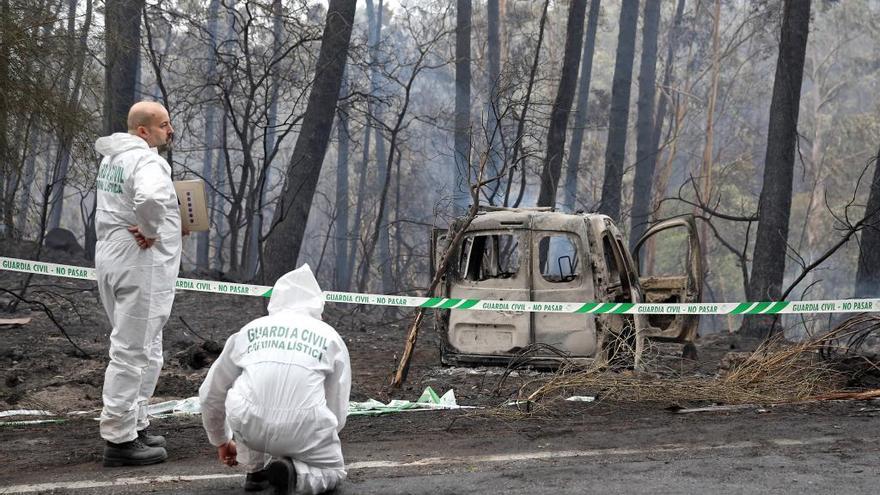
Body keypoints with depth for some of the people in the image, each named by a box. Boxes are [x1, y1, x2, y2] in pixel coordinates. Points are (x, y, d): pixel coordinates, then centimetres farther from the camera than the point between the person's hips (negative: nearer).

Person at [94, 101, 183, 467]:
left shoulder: (110, 159, 13)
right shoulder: (147, 162, -18)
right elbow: (150, 200, -38)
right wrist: (151, 231, -20)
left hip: (111, 259, 10)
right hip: (141, 267, -10)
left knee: (145, 351, 20)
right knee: (133, 352, -6)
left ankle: (134, 426, 28)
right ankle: (119, 440, -3)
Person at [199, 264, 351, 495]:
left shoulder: (250, 330, 20)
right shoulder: (331, 338, 18)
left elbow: (210, 395, 30)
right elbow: (337, 412, 23)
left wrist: (221, 441, 48)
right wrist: (311, 446, 42)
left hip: (248, 425, 2)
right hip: (303, 427, -1)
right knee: (334, 471, 27)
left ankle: (255, 470, 25)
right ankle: (294, 473, -4)